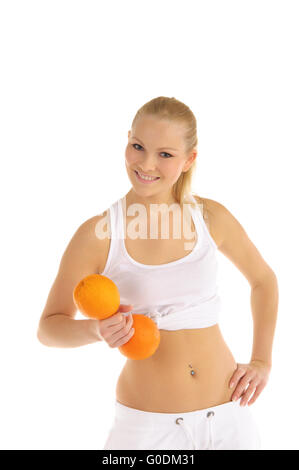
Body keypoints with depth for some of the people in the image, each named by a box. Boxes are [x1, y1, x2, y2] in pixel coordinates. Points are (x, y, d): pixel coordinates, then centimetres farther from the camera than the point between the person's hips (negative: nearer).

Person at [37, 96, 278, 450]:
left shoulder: (210, 217, -3)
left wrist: (262, 361, 8)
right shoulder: (97, 234, -10)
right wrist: (98, 330, -22)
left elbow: (263, 280, 14)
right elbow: (48, 327, -2)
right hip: (147, 424, -2)